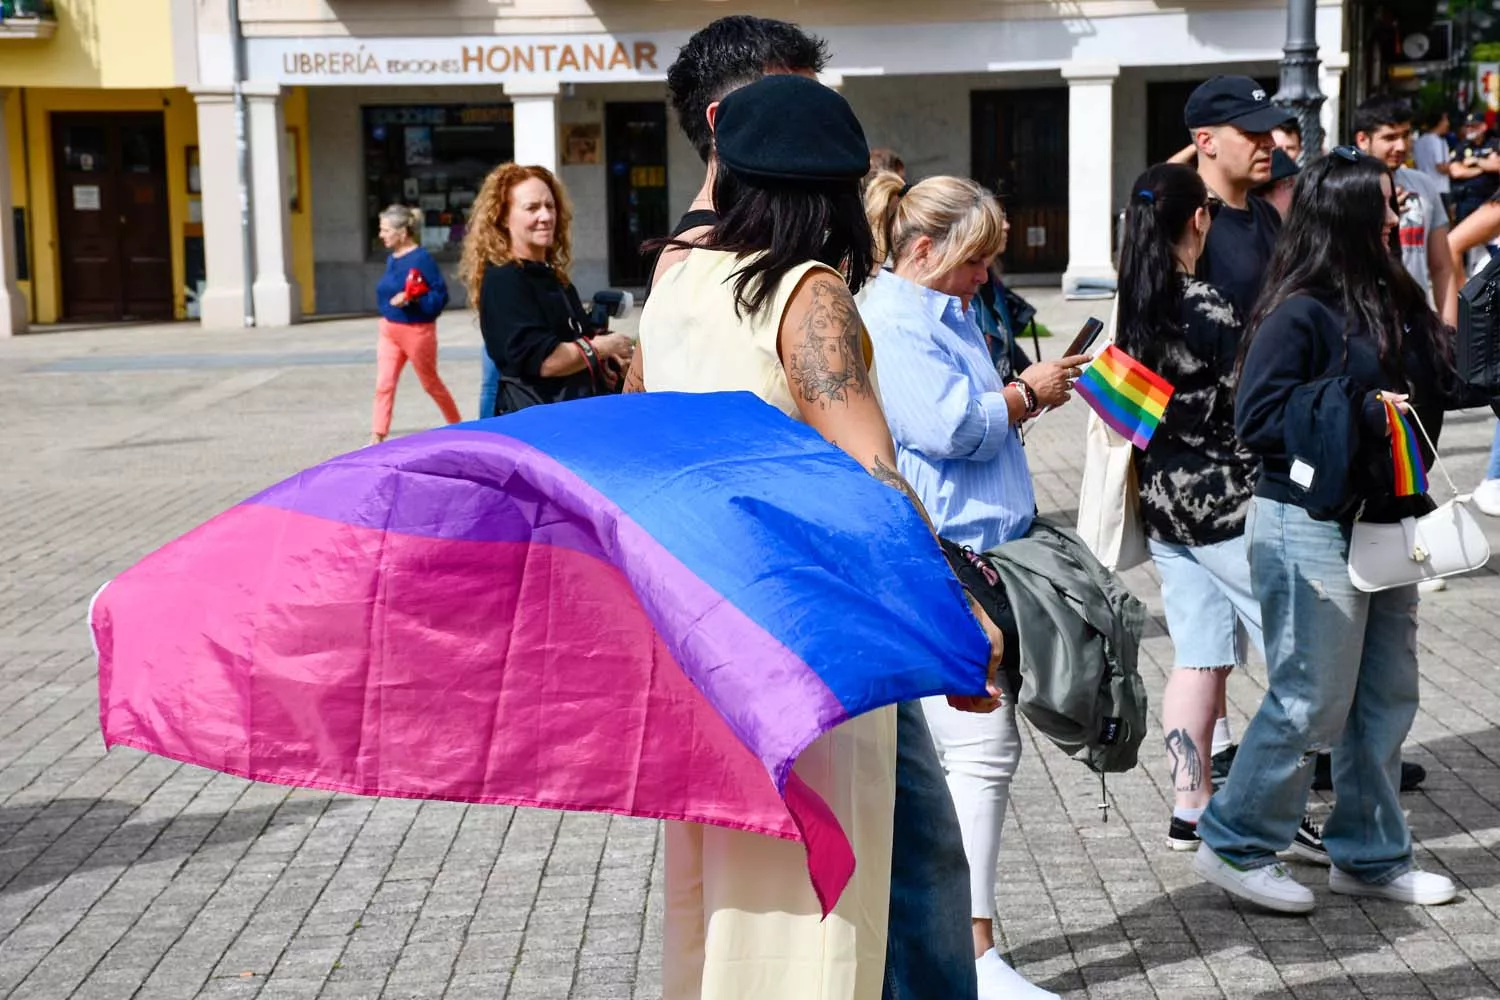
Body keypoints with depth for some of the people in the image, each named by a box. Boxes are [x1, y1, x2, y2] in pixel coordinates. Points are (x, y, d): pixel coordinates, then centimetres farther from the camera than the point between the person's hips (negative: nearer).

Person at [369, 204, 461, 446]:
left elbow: (440, 295, -21)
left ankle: (457, 426, 31)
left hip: (417, 331, -7)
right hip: (389, 329, 7)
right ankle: (376, 439, 2)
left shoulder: (422, 259, -19)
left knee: (431, 384, 10)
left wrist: (411, 299, -31)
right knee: (383, 386, 0)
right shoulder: (392, 259, 5)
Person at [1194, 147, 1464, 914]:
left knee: (1387, 696, 14)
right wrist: (1360, 409, -22)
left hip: (1382, 522, 9)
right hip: (1313, 529, -9)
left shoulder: (1389, 301, 10)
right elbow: (1258, 416, -20)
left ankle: (1369, 856, 27)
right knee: (1312, 701, -3)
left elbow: (1432, 387, 21)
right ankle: (1234, 845, 13)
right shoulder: (1300, 313, -15)